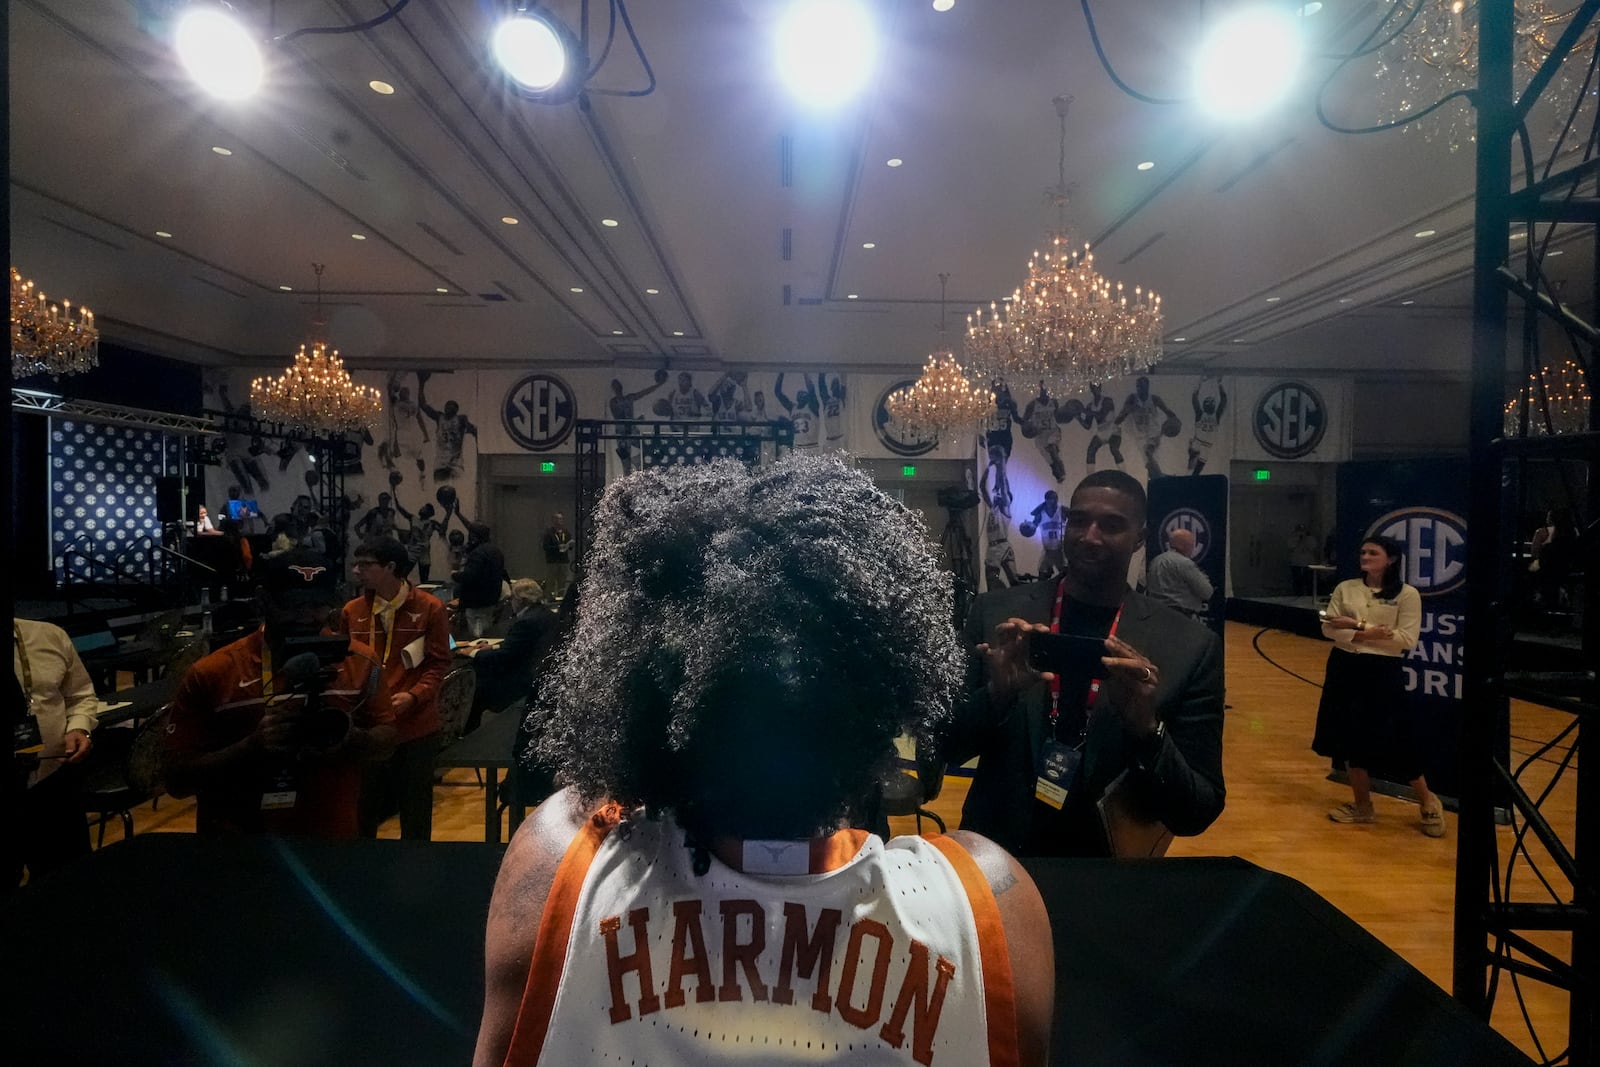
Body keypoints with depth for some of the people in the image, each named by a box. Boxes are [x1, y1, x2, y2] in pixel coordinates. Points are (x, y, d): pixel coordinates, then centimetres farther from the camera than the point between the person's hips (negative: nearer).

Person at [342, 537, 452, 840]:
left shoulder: (429, 608, -5)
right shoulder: (352, 611, 3)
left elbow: (439, 663, -4)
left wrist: (413, 696, -18)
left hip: (416, 724, -2)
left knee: (416, 807, 11)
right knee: (362, 805, 12)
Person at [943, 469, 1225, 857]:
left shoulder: (1190, 646, -6)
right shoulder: (995, 612, -5)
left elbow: (1197, 814, -5)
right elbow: (944, 748, -3)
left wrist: (1146, 728, -21)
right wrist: (997, 692, -20)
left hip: (1112, 867, 0)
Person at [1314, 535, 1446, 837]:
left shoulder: (1407, 594, -6)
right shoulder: (1346, 588, 4)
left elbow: (1407, 640, -13)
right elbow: (1329, 628, -2)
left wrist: (1358, 626, -16)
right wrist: (1365, 636, -17)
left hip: (1383, 672, -4)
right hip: (1345, 669, 4)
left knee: (1395, 741, 1)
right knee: (1350, 738, 9)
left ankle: (1427, 801, 25)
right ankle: (1362, 805, 24)